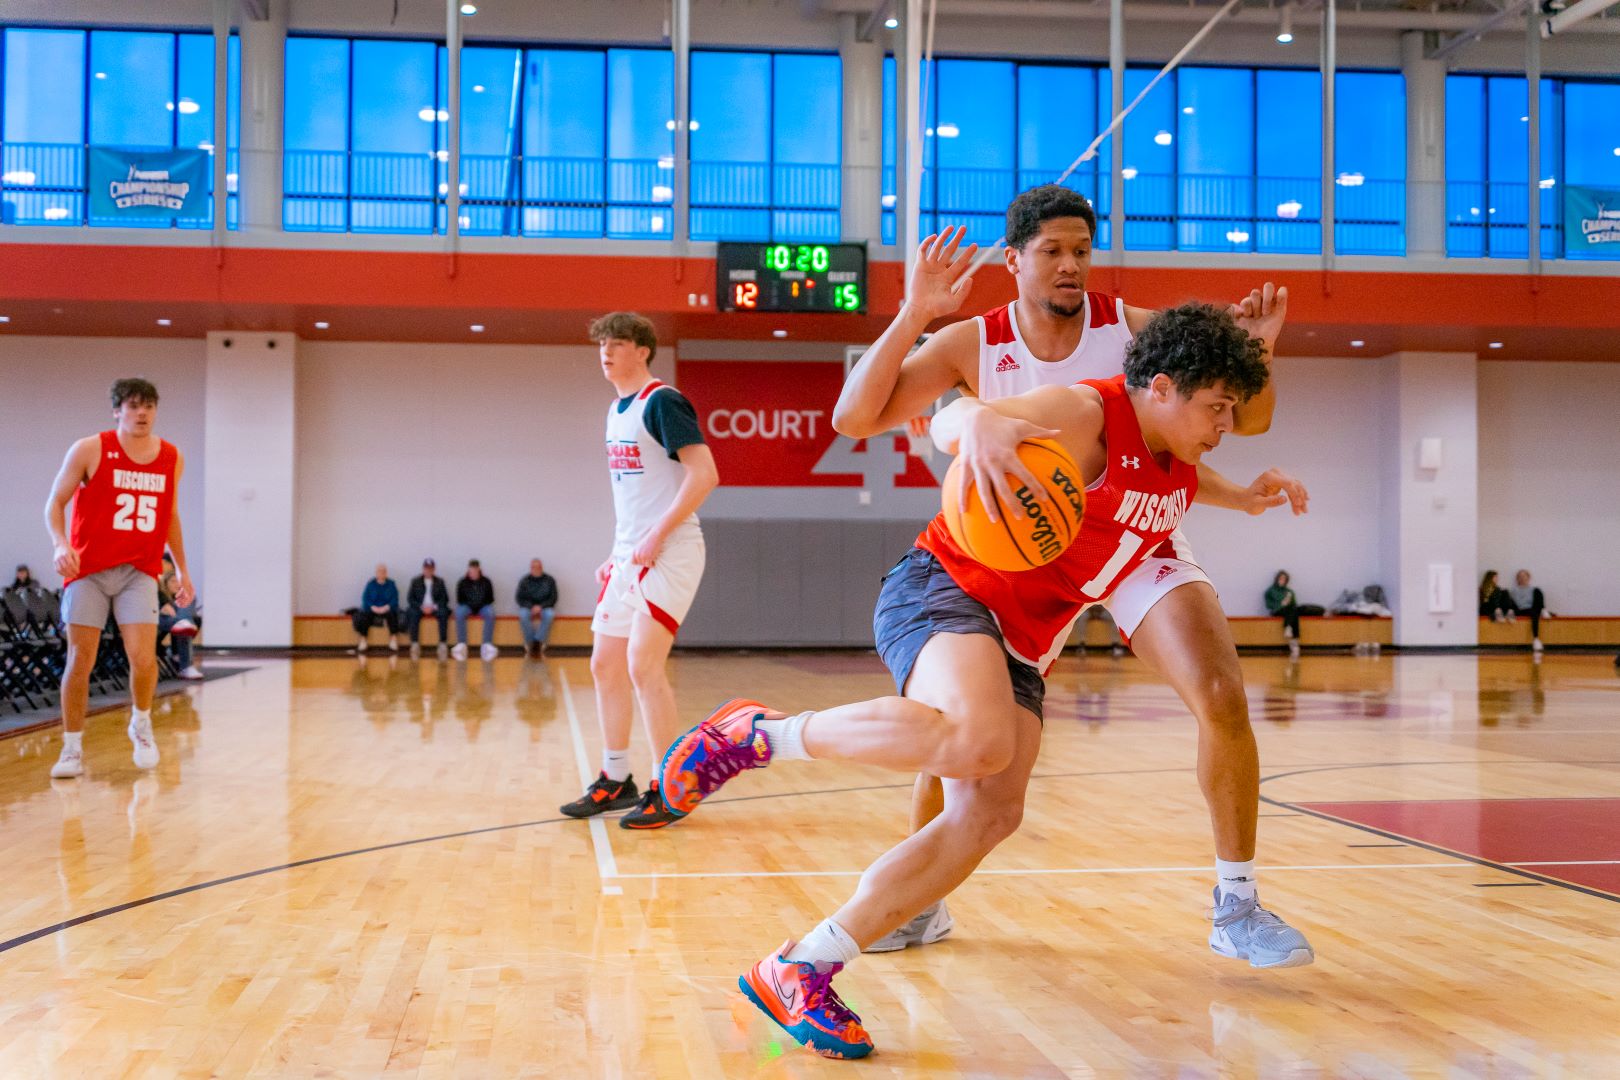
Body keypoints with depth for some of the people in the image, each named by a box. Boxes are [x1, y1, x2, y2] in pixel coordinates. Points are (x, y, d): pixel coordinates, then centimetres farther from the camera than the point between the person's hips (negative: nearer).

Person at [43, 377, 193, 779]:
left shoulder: (172, 459, 5)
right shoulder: (89, 450, -5)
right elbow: (55, 503, -1)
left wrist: (181, 569, 18)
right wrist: (60, 543, -20)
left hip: (139, 572, 2)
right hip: (88, 569, -2)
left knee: (143, 658, -11)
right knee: (80, 661, -2)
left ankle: (141, 723, 18)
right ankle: (72, 748, 12)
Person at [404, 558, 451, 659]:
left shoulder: (440, 582, 12)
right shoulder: (415, 581, 11)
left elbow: (445, 599, 6)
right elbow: (410, 598, 5)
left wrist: (434, 607, -13)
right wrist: (421, 607, -12)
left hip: (435, 608, 0)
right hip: (419, 608, 0)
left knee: (443, 614, -33)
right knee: (413, 614, -34)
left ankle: (443, 644, -37)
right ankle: (415, 644, -38)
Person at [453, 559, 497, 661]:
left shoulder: (486, 582, 0)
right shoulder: (462, 583, 0)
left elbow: (490, 599, 6)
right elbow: (459, 599, 6)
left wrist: (483, 606, -8)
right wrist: (466, 606, -8)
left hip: (483, 607, 0)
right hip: (467, 606, 0)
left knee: (490, 613, -34)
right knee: (459, 613, -34)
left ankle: (487, 645, -39)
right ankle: (461, 644, -40)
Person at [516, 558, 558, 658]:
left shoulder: (550, 580, 3)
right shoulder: (524, 581, 3)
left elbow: (553, 598, 0)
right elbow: (520, 598, 1)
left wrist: (541, 606, -16)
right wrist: (531, 607, -17)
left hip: (545, 607, 0)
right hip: (528, 607, 0)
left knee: (549, 614, -35)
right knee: (523, 615, -34)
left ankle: (537, 642, -33)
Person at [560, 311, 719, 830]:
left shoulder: (662, 402, -11)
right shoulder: (616, 411, 16)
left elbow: (704, 473, -19)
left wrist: (657, 535, -22)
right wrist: (617, 553, 18)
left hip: (668, 553, -9)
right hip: (628, 556, 9)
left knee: (642, 666, -14)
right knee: (605, 665, 10)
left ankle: (669, 789, -4)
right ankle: (616, 779, 22)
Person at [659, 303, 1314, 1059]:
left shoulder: (1178, 462, 11)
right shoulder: (1084, 414, -16)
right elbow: (946, 423, -31)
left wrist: (1246, 497, 21)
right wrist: (975, 421, -55)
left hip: (1018, 645, 9)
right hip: (943, 590, -8)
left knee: (990, 812, -13)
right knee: (978, 738, -38)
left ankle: (799, 973, -11)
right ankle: (759, 734, -18)